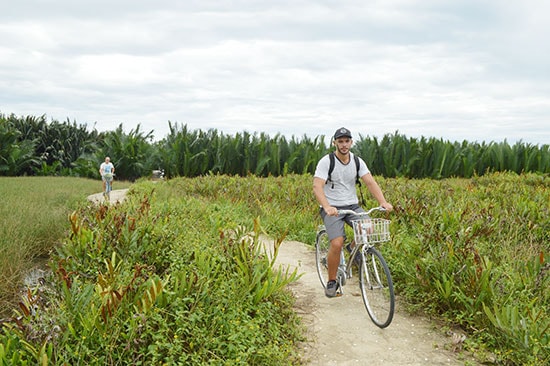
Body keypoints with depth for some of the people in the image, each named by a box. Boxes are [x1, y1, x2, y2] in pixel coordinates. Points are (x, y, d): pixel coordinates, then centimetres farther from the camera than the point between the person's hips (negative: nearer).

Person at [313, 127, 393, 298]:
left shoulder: (357, 161, 3)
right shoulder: (326, 162, -10)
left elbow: (370, 182, -7)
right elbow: (317, 187, -21)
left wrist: (383, 202, -24)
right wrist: (327, 207, -39)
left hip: (352, 206, 4)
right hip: (332, 208, -4)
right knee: (337, 243, -23)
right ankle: (331, 282, 0)